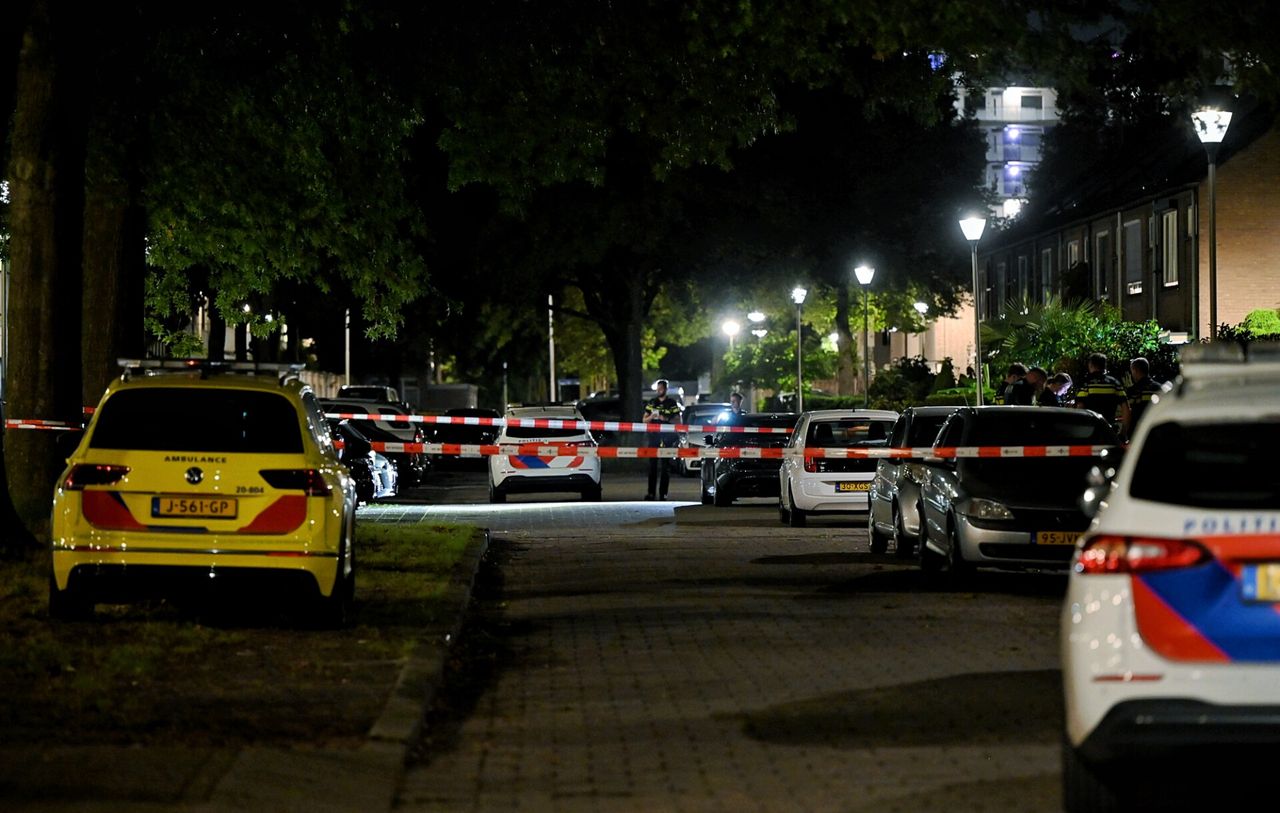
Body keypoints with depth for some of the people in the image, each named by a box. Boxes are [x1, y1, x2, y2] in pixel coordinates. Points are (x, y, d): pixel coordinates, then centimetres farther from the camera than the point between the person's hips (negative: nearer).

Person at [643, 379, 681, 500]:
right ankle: (651, 492, -2)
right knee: (652, 465, -2)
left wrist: (666, 419, -16)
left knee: (665, 466, -3)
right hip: (654, 436, 2)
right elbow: (644, 420, 14)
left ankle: (663, 493, -3)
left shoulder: (672, 403, 5)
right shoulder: (651, 402, 14)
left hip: (667, 437, -2)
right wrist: (651, 417, -8)